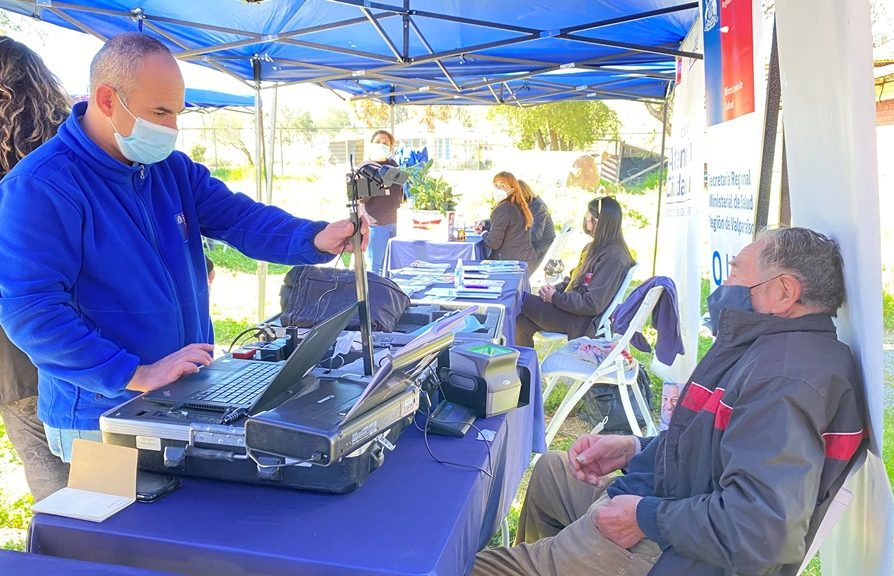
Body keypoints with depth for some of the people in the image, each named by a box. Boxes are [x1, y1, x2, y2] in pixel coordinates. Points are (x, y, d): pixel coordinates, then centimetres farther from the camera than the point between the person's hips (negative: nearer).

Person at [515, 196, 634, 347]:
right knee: (522, 323, -10)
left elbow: (592, 305, -23)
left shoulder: (613, 258, -19)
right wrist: (556, 288, 2)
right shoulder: (596, 247, 11)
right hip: (571, 305, 8)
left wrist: (555, 297, -15)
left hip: (581, 321, -8)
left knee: (521, 300, -10)